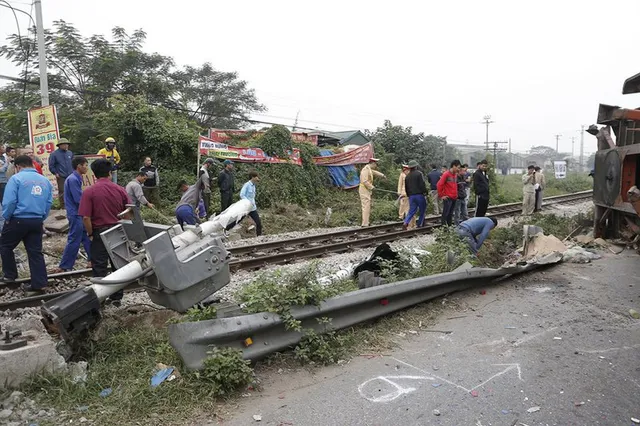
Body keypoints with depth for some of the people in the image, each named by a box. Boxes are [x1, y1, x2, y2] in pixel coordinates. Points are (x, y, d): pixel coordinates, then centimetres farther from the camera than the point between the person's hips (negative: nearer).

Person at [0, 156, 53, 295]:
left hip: (18, 220, -4)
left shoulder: (16, 178, -8)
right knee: (35, 252, 7)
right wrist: (41, 218, 13)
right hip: (37, 222, 5)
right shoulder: (45, 180, 9)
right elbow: (49, 202, 7)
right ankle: (39, 285, 5)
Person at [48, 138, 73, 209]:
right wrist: (55, 173, -7)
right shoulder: (54, 154, -2)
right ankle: (63, 206, 7)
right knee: (62, 192, -1)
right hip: (61, 177, -4)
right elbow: (51, 166, -1)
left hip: (71, 177, 4)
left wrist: (73, 171, 12)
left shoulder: (70, 153, 11)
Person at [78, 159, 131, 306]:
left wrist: (90, 234, -1)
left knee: (99, 267, 7)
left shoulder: (89, 192, -12)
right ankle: (117, 297, 21)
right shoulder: (120, 190, -3)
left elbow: (86, 218, -15)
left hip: (100, 232, -3)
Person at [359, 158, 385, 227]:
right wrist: (371, 187, -16)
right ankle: (365, 224, -13)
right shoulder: (366, 169, -15)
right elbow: (365, 181, -23)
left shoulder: (370, 169, 17)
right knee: (366, 207, -12)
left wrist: (382, 175, 51)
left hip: (367, 191, 11)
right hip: (364, 190, -11)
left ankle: (366, 223, 18)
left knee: (368, 207, 12)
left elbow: (375, 172, 38)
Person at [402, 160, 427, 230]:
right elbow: (422, 184, -14)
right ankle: (420, 225, 10)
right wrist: (425, 192, -7)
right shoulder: (419, 173, -6)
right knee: (422, 210, 9)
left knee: (411, 211, 5)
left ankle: (405, 223, -14)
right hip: (419, 195, -5)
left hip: (411, 196, 5)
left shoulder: (407, 176, 13)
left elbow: (406, 187, 17)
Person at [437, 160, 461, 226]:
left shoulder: (456, 174, 12)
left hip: (454, 198, 7)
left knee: (450, 214, 13)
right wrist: (441, 195, -12)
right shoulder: (446, 174, -11)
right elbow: (439, 184, -14)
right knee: (445, 214, -5)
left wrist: (456, 194, 15)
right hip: (447, 198, -7)